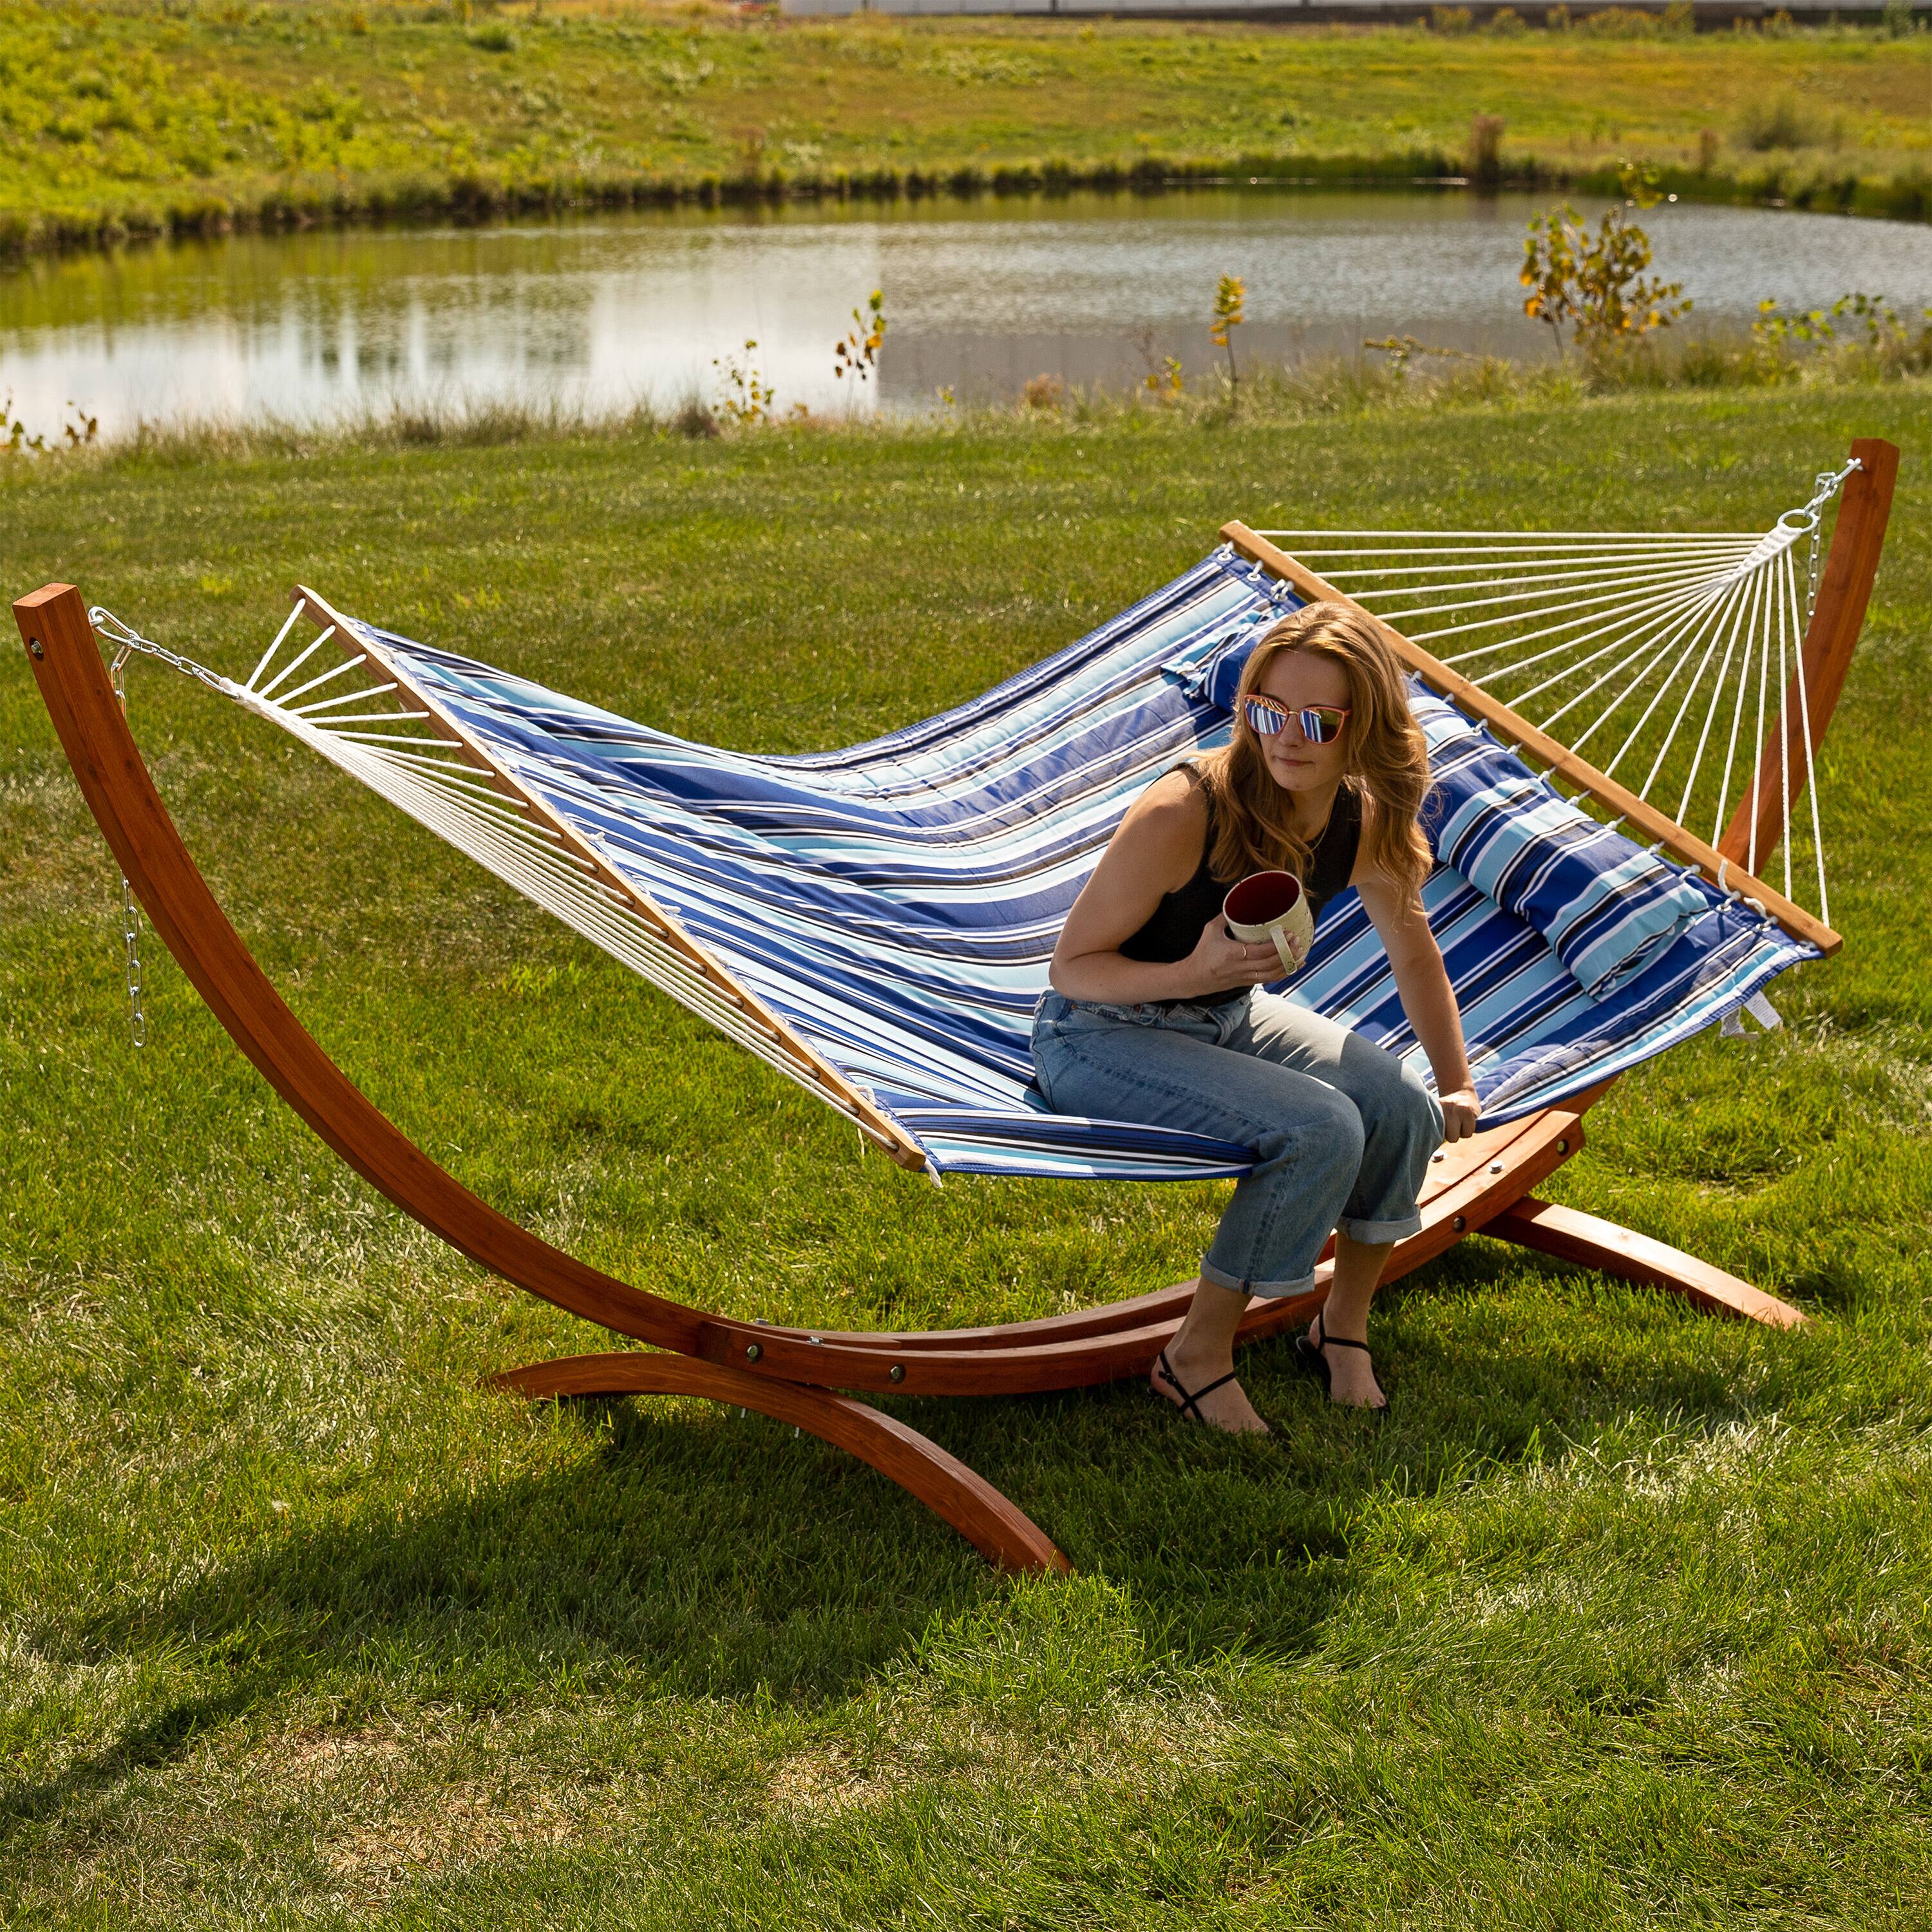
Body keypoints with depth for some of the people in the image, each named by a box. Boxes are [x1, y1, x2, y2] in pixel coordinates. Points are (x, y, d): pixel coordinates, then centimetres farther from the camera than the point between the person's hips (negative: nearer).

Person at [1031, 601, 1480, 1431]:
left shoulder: (1365, 825, -9)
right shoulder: (1183, 813, -28)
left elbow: (1415, 956, 12)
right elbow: (1072, 965, -20)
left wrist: (1456, 1083, 12)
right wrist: (1194, 973, -36)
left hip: (1228, 1018, 7)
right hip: (1098, 1036, -6)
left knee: (1404, 1108, -14)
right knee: (1320, 1130, -27)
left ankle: (1342, 1327, 11)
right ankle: (1197, 1357, -9)